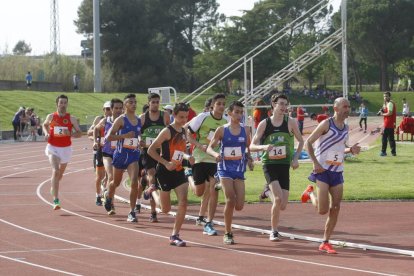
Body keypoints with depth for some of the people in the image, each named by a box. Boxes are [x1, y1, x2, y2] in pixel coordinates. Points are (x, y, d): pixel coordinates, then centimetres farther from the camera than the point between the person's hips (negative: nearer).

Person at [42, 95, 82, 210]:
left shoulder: (71, 118, -5)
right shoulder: (51, 117, -3)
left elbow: (79, 133, -5)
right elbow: (45, 125, 19)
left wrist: (70, 134, -24)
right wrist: (46, 133, -2)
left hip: (66, 148, 2)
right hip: (53, 148, -2)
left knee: (60, 173, 18)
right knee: (55, 171, -20)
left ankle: (53, 187, 53)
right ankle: (56, 201, -25)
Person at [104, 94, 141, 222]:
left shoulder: (139, 120, 6)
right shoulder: (121, 120, -10)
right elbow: (109, 136, -16)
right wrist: (125, 135, -25)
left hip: (134, 155, 2)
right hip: (121, 154, -2)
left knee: (134, 183, -16)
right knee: (116, 182, 17)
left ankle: (132, 212, -14)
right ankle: (109, 199, 50)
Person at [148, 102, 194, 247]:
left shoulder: (184, 132, 8)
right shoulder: (167, 131, -14)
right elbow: (151, 150, -16)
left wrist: (187, 157, 4)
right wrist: (166, 163, -22)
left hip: (179, 171, 6)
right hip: (165, 172, -6)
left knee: (183, 202, -11)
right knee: (166, 209, 5)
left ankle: (175, 236, -5)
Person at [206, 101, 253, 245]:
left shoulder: (245, 130, 5)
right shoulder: (222, 130, -3)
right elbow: (209, 148, -1)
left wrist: (249, 159, -3)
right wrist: (215, 154, -22)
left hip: (239, 170, 3)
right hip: (225, 169, -3)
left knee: (239, 206, -4)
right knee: (230, 199, -16)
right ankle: (228, 234, -2)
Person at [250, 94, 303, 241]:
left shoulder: (290, 122, 2)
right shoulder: (264, 124, 1)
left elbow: (301, 141, 14)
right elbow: (252, 146, 2)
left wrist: (296, 157, -1)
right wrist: (263, 147, -19)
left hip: (285, 165, 2)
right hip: (269, 164, -2)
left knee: (282, 206, -2)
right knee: (278, 199, -21)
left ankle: (269, 190, 31)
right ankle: (274, 232, 0)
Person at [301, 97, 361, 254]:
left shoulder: (345, 127, 11)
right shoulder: (326, 124, -10)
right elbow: (308, 142, -8)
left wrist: (351, 150, 2)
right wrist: (316, 163, -17)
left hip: (337, 172, 6)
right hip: (323, 171, -6)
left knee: (335, 208, 0)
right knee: (323, 210, -12)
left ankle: (325, 243, 9)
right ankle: (310, 193, 20)